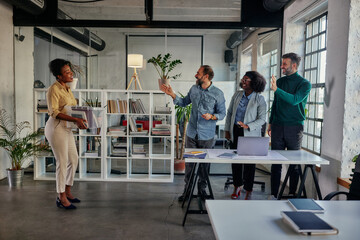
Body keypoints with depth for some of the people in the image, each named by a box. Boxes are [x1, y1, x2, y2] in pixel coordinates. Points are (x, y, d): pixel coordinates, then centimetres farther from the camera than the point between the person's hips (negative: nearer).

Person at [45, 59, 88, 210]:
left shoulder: (67, 89, 14)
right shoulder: (54, 89, -13)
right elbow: (54, 112, -21)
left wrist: (79, 120, 3)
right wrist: (75, 119, -28)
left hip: (67, 128, 9)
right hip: (56, 127, -9)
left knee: (73, 160, 11)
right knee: (62, 162, -5)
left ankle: (67, 192, 25)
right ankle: (61, 198, 7)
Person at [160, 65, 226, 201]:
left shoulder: (218, 94, -8)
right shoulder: (194, 89, 5)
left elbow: (222, 113, -3)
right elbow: (183, 102, 18)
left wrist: (212, 116, -21)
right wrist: (172, 94, 7)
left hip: (207, 136, -3)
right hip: (191, 134, 3)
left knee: (205, 163, 9)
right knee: (189, 162, 9)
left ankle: (202, 188, 28)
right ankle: (187, 189, 22)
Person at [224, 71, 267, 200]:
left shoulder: (259, 99, -7)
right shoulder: (237, 95, 5)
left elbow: (262, 119, -8)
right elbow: (229, 113, 11)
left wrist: (247, 126, -22)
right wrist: (227, 130, 7)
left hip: (250, 134, -4)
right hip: (235, 132, 4)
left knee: (249, 162, 2)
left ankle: (248, 191, 17)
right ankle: (237, 187, 27)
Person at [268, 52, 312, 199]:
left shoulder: (304, 84, -3)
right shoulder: (280, 81, 12)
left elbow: (294, 100, -22)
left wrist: (276, 89, -33)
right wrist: (271, 123, 17)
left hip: (294, 127, -3)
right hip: (278, 126, 4)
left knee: (294, 162, 4)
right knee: (276, 162, 3)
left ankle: (292, 193, 17)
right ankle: (274, 195, 10)